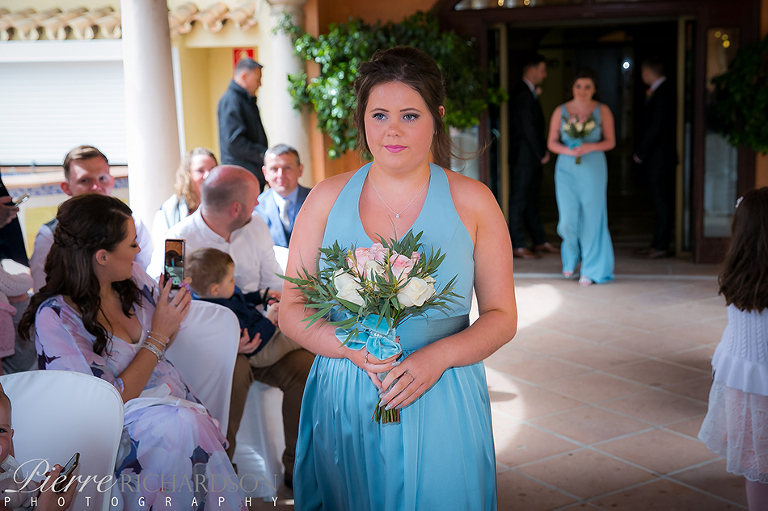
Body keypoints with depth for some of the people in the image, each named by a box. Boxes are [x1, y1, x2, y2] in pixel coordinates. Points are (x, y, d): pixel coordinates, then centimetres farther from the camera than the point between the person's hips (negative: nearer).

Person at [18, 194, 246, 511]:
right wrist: (158, 335, -17)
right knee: (184, 425, -32)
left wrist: (173, 313, -5)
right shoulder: (54, 318, -19)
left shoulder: (132, 275, 0)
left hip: (170, 394, 6)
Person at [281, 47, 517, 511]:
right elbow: (291, 310, 2)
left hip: (441, 405, -1)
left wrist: (439, 355, -18)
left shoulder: (473, 202, -2)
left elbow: (502, 317, 0)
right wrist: (352, 346, -17)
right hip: (343, 406, 1)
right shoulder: (327, 199, 1)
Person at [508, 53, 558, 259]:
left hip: (533, 158, 10)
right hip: (524, 157, -10)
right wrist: (541, 153, -12)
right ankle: (517, 246, 0)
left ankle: (540, 241, 22)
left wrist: (542, 150, 11)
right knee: (519, 200, -4)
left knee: (531, 199, 14)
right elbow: (528, 127, -18)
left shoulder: (528, 93, 17)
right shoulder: (522, 94, -16)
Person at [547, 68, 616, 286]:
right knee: (568, 219, -2)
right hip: (566, 168, 1)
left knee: (591, 217, -1)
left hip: (593, 168, -1)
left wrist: (589, 147, -16)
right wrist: (567, 150, -15)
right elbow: (551, 143, 5)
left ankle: (591, 270, 12)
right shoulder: (560, 111, 4)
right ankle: (570, 259, 29)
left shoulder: (602, 111, 2)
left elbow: (610, 142, 1)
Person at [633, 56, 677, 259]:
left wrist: (640, 153, -14)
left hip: (659, 158, -10)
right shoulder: (658, 91, 13)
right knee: (661, 202, 12)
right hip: (657, 158, 10)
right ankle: (660, 244, 19)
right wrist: (648, 98, 10)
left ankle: (660, 247, 1)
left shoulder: (663, 94, -17)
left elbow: (656, 127, -19)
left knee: (661, 202, -4)